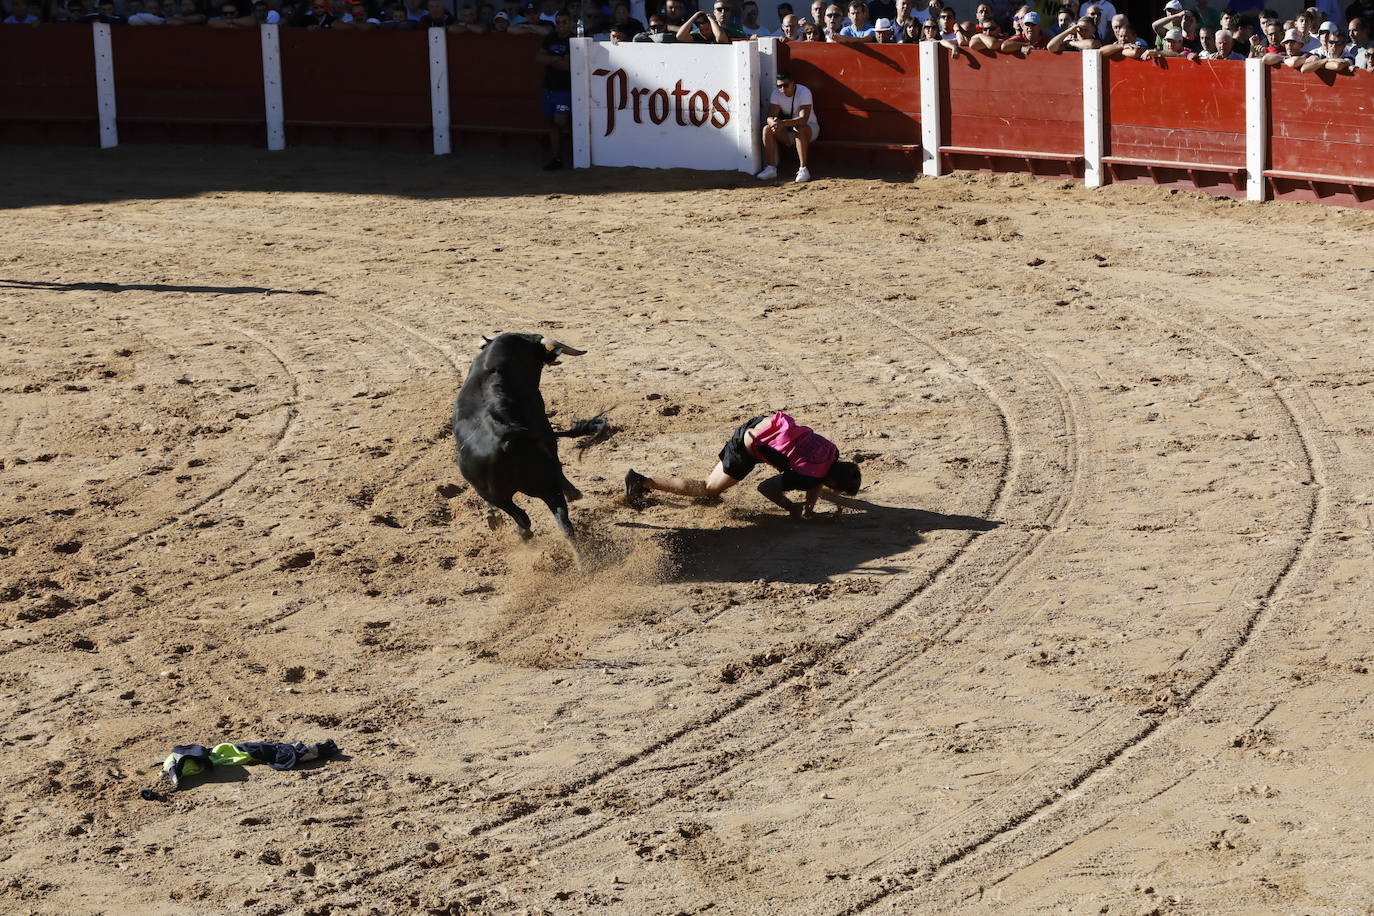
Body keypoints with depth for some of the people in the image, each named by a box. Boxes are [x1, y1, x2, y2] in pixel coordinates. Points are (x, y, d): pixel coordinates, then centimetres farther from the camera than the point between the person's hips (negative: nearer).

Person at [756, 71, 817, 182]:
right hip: (788, 130, 5)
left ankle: (803, 169, -36)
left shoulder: (804, 92, -23)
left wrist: (783, 123, -48)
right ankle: (771, 168, -19)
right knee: (767, 129, -20)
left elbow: (803, 119, -35)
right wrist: (774, 123, -40)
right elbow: (770, 117, -14)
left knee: (799, 129, -38)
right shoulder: (776, 93, -9)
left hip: (810, 127, -5)